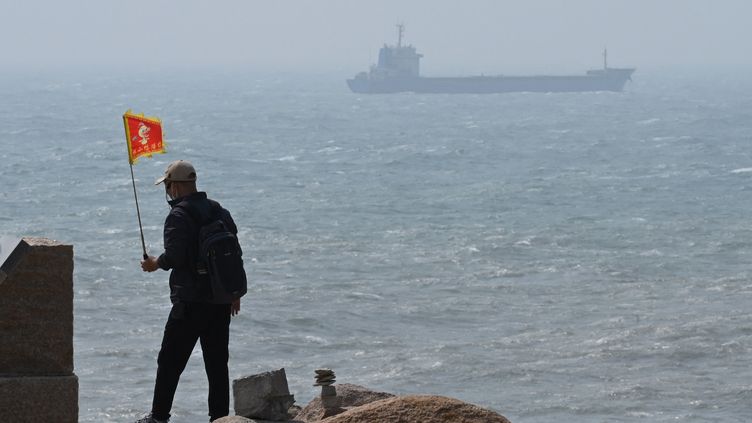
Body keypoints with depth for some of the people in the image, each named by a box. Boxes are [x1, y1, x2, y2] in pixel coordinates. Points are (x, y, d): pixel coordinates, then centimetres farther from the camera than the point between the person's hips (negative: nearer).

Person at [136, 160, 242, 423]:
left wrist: (156, 263, 1)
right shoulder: (219, 212, 11)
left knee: (170, 361, 1)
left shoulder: (179, 216, -12)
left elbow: (175, 256, -21)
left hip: (190, 302, -7)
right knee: (217, 362, 9)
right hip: (221, 301, 7)